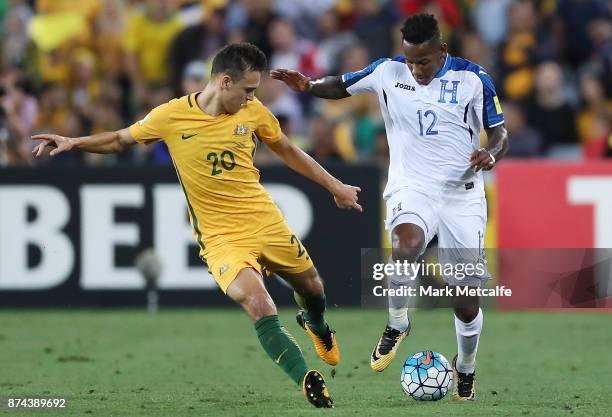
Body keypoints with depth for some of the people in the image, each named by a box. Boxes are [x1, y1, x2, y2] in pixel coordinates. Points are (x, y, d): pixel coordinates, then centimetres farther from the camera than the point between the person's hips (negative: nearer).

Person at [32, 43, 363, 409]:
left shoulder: (254, 112, -3)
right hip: (220, 236, -4)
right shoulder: (172, 116, -11)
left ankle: (317, 326, 56)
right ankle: (309, 384, -23)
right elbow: (120, 140, 5)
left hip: (267, 222, 4)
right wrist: (73, 143, -8)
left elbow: (288, 151, 14)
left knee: (311, 287, 19)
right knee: (259, 306, -25)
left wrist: (335, 186, 19)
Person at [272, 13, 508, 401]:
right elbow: (341, 86, 14)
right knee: (408, 242, -37)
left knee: (467, 303, 1)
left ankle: (466, 370, 30)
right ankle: (397, 325, -12)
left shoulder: (473, 78, -6)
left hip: (462, 192, 0)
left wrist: (491, 154, -20)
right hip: (411, 187, 0)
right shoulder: (388, 71, -2)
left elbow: (500, 132, 3)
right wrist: (308, 85, -7)